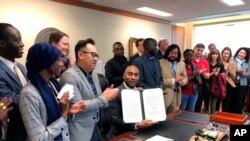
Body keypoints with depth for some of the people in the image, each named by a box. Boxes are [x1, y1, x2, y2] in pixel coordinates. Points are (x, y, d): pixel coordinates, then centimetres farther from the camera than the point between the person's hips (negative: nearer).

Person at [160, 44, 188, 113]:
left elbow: (185, 78, 12)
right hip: (164, 94, -5)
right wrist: (174, 80, -17)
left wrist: (181, 81, -10)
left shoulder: (182, 64, 10)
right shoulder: (161, 63, -9)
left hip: (176, 95, 5)